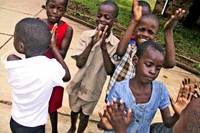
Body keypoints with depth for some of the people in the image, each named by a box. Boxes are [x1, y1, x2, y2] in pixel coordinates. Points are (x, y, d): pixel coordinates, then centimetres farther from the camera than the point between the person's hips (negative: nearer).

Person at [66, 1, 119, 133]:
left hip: (94, 87, -1)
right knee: (74, 110, 27)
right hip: (79, 83, 2)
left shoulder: (116, 44, -17)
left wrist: (103, 47, -31)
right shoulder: (86, 35, -16)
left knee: (85, 115, 21)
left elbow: (110, 71, -22)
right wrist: (92, 43, -31)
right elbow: (79, 63, -21)